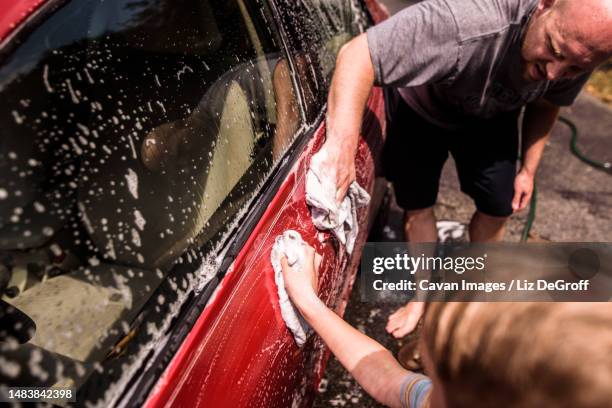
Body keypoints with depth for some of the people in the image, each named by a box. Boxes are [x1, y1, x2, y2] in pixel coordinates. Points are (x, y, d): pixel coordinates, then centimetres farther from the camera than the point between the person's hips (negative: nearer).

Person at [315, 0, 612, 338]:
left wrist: (528, 168, -4)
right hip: (419, 108, -4)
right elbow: (358, 54, -51)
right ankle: (425, 295, 28)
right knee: (416, 207, 1)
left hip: (490, 118, 4)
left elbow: (547, 104, -1)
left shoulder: (581, 50, -24)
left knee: (499, 204, 4)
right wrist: (343, 143, -64)